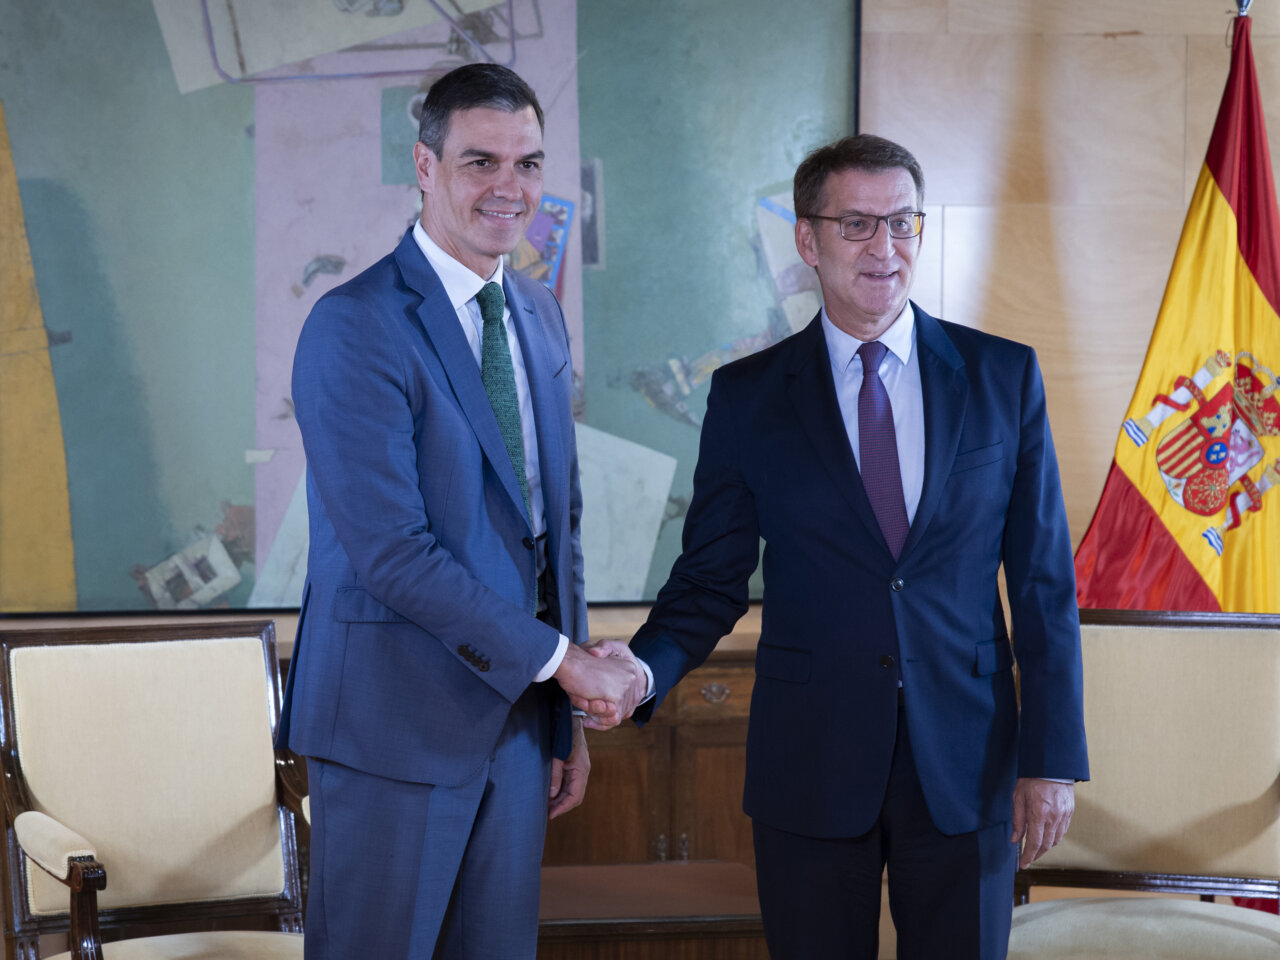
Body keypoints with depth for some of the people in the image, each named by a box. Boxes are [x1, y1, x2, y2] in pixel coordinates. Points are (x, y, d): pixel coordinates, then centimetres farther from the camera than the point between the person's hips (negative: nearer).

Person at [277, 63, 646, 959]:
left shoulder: (540, 316, 11)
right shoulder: (355, 328, -14)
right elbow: (390, 550, -20)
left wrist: (567, 718, 14)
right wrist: (562, 660, -16)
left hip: (516, 713, 7)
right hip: (397, 720, -7)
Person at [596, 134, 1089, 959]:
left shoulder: (1004, 377, 2)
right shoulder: (748, 397, 2)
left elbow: (1044, 580, 2)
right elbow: (713, 578, 4)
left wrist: (1051, 760, -3)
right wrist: (643, 667, -16)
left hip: (967, 768, 1)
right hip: (810, 765, 0)